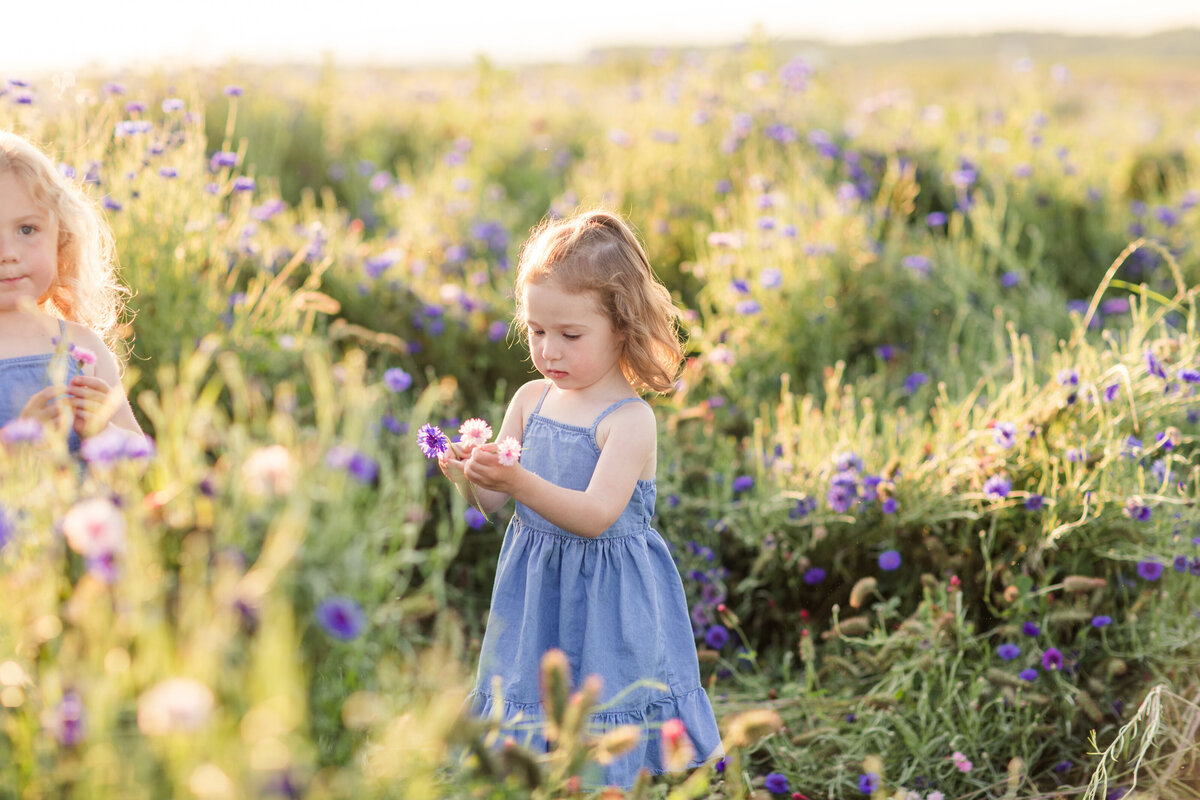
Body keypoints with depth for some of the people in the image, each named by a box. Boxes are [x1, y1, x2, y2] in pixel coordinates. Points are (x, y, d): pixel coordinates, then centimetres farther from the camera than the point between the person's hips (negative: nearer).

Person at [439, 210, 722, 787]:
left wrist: (521, 483, -39)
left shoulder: (629, 419, -16)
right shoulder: (530, 400, 2)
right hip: (535, 590, 6)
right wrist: (469, 476, -18)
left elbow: (595, 515, -27)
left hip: (606, 601, -6)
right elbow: (493, 502, 4)